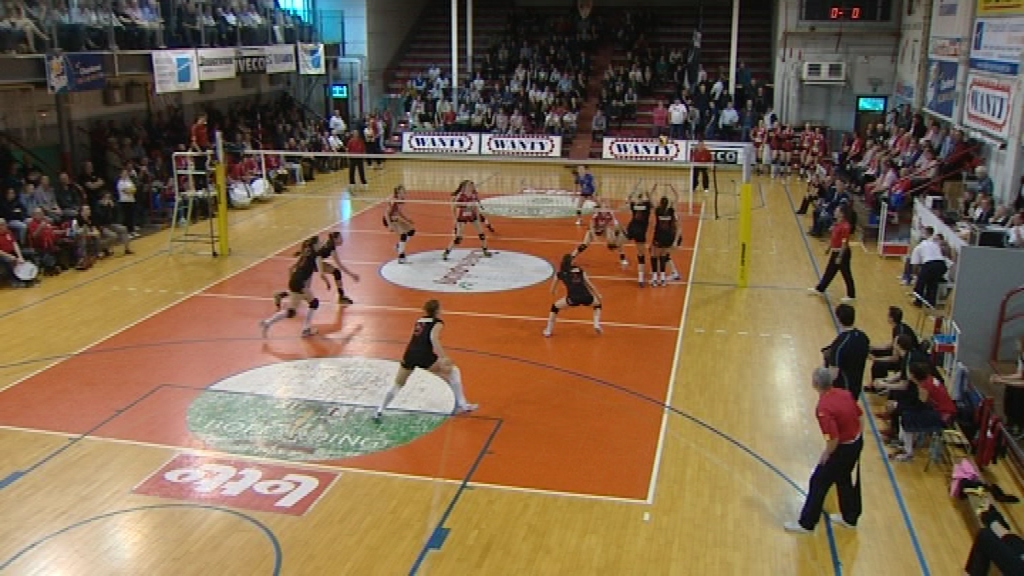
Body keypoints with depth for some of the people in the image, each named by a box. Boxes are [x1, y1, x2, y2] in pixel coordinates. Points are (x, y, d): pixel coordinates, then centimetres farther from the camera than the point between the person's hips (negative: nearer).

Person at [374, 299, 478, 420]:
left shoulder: (420, 321, 25)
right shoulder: (438, 322, 6)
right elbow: (433, 338, -13)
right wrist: (443, 358, -20)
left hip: (410, 354, 6)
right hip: (424, 356, -6)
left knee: (397, 385, 24)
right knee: (453, 370, 7)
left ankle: (379, 411, 20)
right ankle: (462, 405, 3)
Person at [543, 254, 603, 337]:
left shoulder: (560, 274, 18)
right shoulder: (579, 270, 21)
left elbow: (552, 291, 25)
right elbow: (590, 285, 16)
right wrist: (598, 295, 26)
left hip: (573, 298, -1)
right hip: (586, 297, 1)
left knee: (555, 307, 26)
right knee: (597, 304, 35)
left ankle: (548, 331, 22)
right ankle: (597, 324, 16)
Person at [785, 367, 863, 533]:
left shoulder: (823, 408, -28)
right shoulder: (845, 394, -5)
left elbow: (834, 439, -29)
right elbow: (859, 415, 7)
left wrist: (825, 456, -12)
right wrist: (856, 437, 18)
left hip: (843, 449, -8)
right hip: (857, 442, 8)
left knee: (819, 482, 6)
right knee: (845, 479, 26)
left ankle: (806, 523, 16)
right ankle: (849, 518, 43)